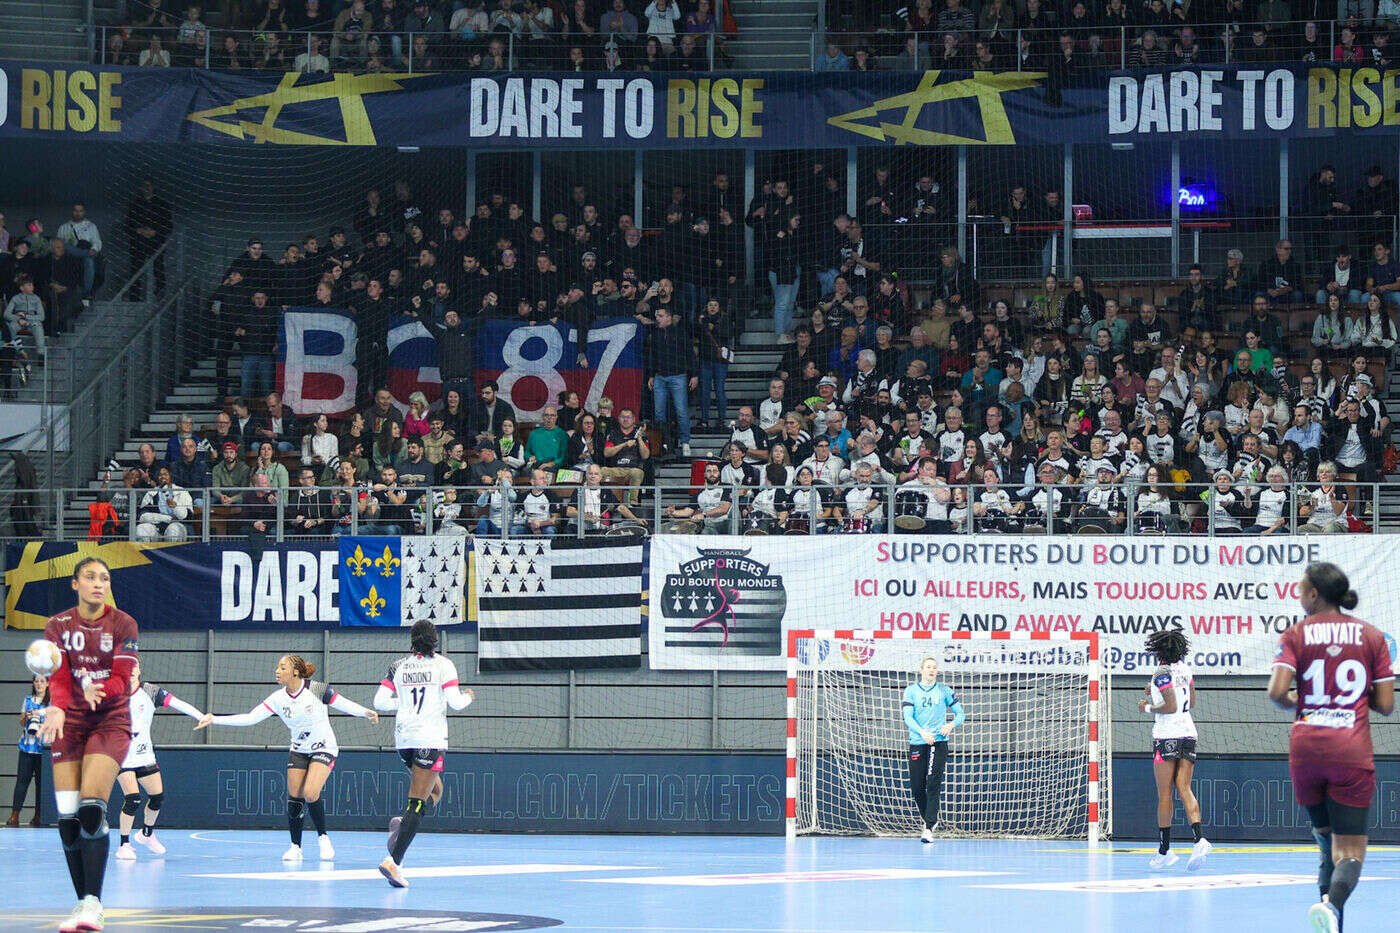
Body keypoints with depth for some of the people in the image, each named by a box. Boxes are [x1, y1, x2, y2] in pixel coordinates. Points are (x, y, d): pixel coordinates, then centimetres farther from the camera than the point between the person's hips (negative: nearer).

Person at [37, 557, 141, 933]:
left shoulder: (123, 624, -4)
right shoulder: (58, 626, 2)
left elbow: (122, 680, -11)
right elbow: (58, 677, -8)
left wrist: (97, 690, -33)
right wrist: (57, 708, -30)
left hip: (111, 721, -3)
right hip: (70, 723, 3)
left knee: (91, 807, -21)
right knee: (67, 817, -7)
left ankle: (93, 902, -20)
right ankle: (82, 902, 3)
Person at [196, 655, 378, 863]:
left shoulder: (317, 690, -16)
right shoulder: (278, 699, -6)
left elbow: (343, 704, -8)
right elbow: (250, 718, -8)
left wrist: (365, 712, -26)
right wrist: (214, 719, -14)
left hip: (323, 749, -4)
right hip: (298, 751, 4)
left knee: (310, 794, -22)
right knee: (294, 799, -4)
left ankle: (322, 837, 0)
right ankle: (295, 847, 10)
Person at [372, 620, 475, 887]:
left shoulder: (399, 666, 7)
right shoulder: (442, 664, -4)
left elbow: (380, 702, 4)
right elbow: (455, 702, -9)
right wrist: (468, 696, 13)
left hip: (403, 738, 5)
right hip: (431, 739, -5)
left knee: (435, 790, 26)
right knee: (418, 802, -8)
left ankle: (402, 823, -2)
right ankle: (393, 860, -22)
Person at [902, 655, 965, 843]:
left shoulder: (944, 690, 7)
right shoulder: (911, 690, 6)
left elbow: (961, 714, 10)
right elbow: (908, 717, -5)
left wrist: (951, 725, -12)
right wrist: (922, 732, -21)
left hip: (939, 742, -1)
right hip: (917, 743, 1)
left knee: (933, 786, -11)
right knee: (917, 787, 2)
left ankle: (929, 829, -13)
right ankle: (931, 819, 26)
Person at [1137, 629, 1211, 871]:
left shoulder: (1162, 672, -11)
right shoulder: (1185, 668, 11)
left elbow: (1171, 706, -18)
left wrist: (1148, 707, -2)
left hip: (1167, 735, -7)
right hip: (1188, 733, 7)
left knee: (1164, 794, 0)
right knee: (1184, 789, 2)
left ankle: (1164, 851, 3)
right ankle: (1198, 840, -18)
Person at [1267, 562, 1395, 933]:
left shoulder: (1297, 634, 2)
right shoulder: (1371, 635, 6)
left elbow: (1277, 692, -11)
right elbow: (1386, 704, 3)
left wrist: (1297, 704, 12)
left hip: (1306, 748, 1)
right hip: (1352, 750, -1)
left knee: (1325, 835, 21)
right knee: (1350, 852, -4)